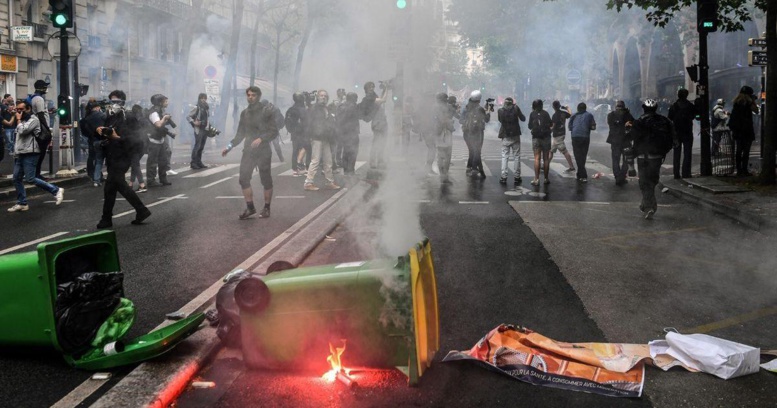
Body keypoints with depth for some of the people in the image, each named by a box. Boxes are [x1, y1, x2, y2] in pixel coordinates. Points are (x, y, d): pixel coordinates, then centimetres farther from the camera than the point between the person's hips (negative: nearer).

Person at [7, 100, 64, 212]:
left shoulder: (33, 119, -10)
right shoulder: (23, 121, 19)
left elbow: (22, 131, -22)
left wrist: (18, 119, -7)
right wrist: (15, 152, 17)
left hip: (29, 154, -9)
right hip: (19, 154, 9)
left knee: (30, 179, -13)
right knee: (16, 179, 6)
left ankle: (56, 190, -5)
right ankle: (21, 203, 11)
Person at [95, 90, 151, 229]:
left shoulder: (129, 118, -9)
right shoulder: (110, 117, 12)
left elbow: (136, 139, -17)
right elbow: (106, 136, 18)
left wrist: (118, 137, -25)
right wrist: (100, 131, -4)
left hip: (122, 158, -8)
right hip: (112, 158, 8)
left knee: (109, 188, -8)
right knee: (120, 186, 11)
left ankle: (106, 219, 4)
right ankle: (142, 211, 20)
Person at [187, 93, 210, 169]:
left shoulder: (207, 108, 11)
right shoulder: (196, 108, -8)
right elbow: (188, 116, -7)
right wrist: (193, 122, -18)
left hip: (205, 129, 6)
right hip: (198, 130, -6)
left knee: (201, 147, 10)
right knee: (196, 146, -7)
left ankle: (199, 162, 17)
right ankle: (193, 163, -2)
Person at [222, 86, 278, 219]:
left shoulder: (266, 111, -6)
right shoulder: (244, 113, 11)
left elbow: (274, 131, -10)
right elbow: (240, 134, 15)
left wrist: (261, 139, -24)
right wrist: (230, 146, 4)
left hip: (263, 151, -5)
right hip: (248, 151, 5)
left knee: (266, 180, 4)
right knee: (244, 179, -1)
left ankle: (266, 208, 16)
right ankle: (250, 207, 10)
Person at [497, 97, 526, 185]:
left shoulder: (500, 111, -4)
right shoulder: (516, 108, -6)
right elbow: (523, 119, 2)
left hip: (505, 137, 0)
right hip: (515, 136, 0)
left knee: (504, 157, 5)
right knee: (516, 156, 7)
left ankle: (503, 177, -1)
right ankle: (516, 177, 6)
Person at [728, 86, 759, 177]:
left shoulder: (736, 102, 9)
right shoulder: (748, 102, -9)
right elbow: (756, 111, -2)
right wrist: (754, 101, 6)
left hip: (737, 129, 6)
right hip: (747, 129, -6)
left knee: (738, 150, 8)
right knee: (746, 150, -4)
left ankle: (739, 170, 10)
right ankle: (744, 170, -8)